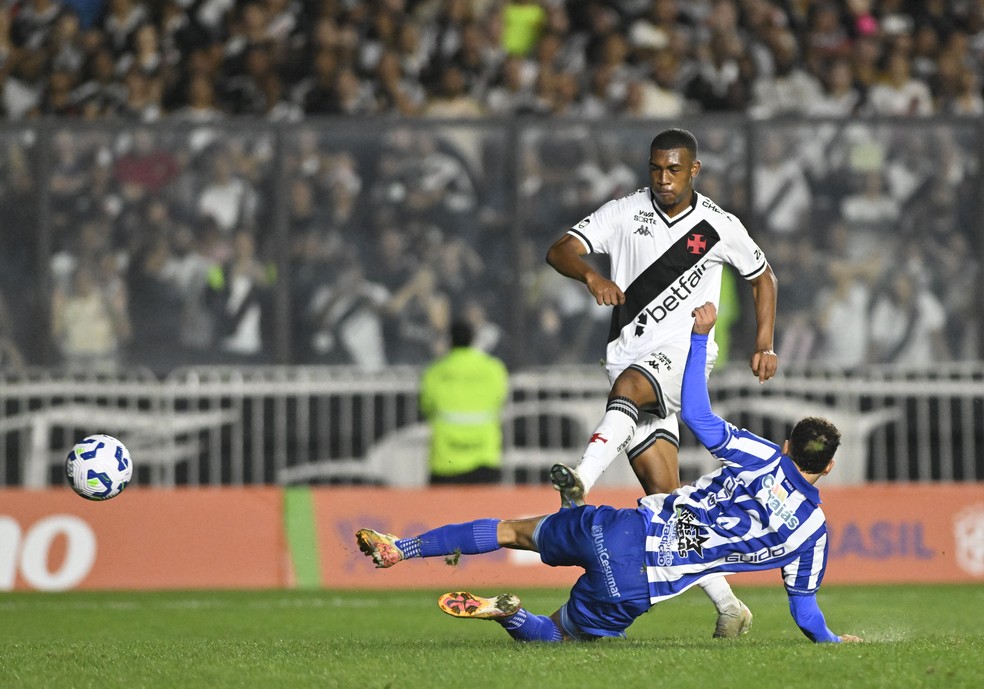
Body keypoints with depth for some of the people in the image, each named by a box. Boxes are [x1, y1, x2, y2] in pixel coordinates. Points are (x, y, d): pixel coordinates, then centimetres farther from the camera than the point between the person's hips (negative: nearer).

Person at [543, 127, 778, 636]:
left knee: (628, 385, -38)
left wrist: (765, 343, 9)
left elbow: (763, 277, 21)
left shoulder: (719, 227, 5)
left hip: (684, 354, -2)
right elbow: (560, 251, -7)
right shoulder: (624, 213, 5)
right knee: (664, 492, -4)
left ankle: (581, 482, -58)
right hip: (629, 359, 2)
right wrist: (590, 274, -28)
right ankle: (727, 606, 1)